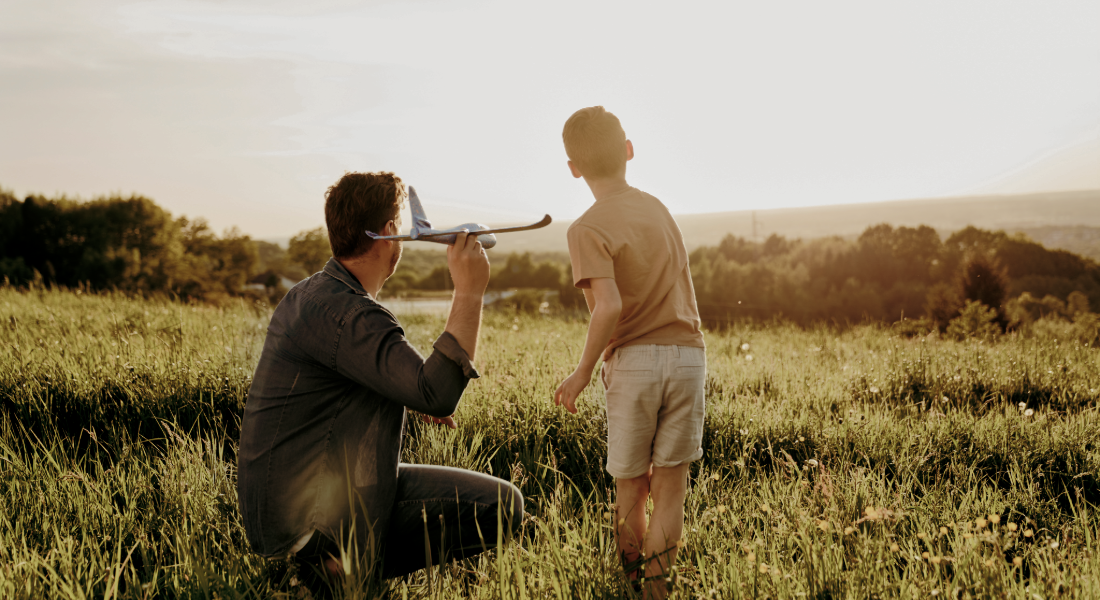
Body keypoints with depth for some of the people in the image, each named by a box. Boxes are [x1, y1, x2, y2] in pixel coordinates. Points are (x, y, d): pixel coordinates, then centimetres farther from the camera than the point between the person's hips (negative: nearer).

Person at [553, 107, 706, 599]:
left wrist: (582, 372, -10)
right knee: (670, 489, 6)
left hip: (635, 360, -4)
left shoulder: (588, 228, -8)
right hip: (689, 354, 4)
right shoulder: (657, 208, 11)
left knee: (631, 491, 11)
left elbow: (609, 307, -21)